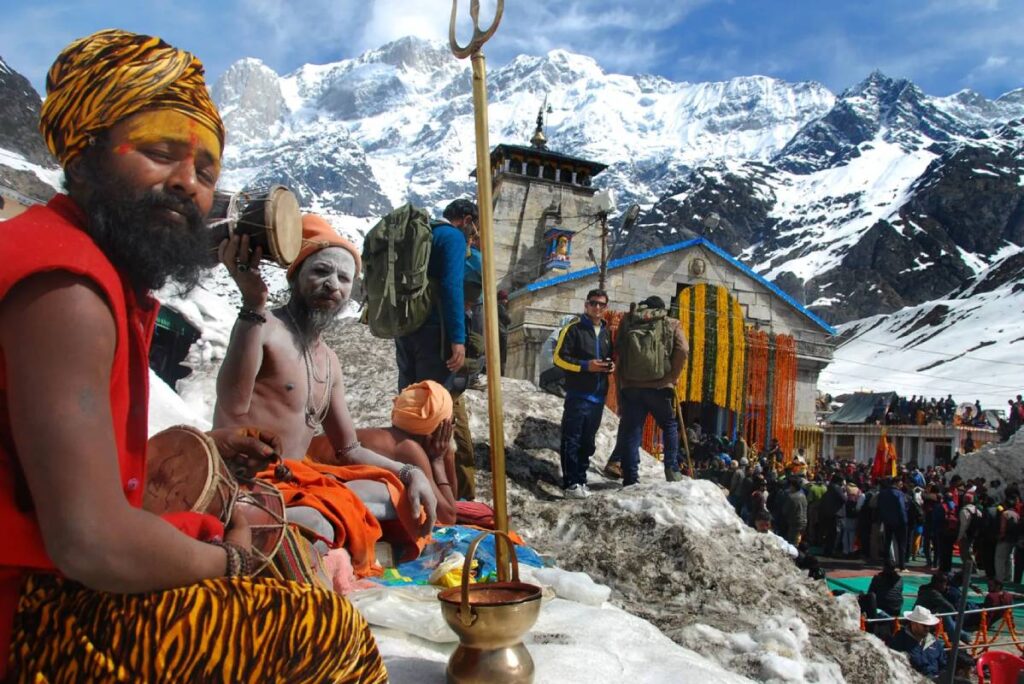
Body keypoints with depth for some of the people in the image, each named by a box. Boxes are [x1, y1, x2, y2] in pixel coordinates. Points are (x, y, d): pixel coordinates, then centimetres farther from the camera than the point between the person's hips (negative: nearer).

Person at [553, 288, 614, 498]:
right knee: (572, 440, -6)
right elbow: (559, 357, -8)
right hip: (578, 394, -7)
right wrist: (585, 366, -17)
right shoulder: (574, 328, -5)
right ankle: (571, 484, -3)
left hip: (598, 395, 7)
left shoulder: (606, 332, 16)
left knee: (588, 441, 11)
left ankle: (581, 480, 19)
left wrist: (611, 365, 4)